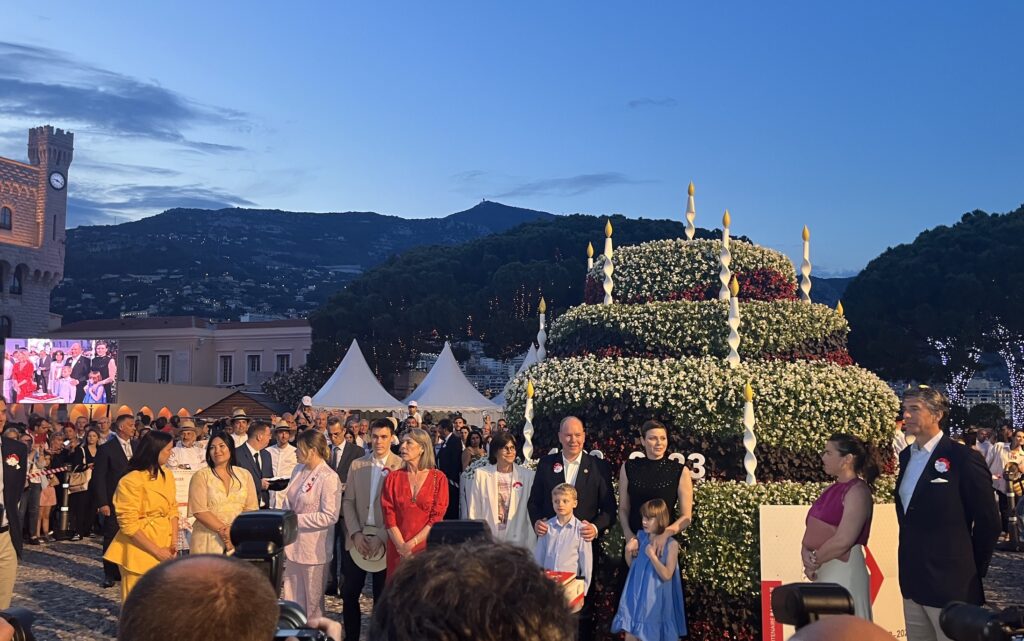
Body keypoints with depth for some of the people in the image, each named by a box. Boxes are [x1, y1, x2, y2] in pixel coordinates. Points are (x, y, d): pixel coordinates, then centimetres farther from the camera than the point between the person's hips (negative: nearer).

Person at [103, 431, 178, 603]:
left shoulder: (167, 475, 6)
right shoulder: (131, 481, -15)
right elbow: (129, 525, -16)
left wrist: (174, 543, -2)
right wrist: (156, 550, -15)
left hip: (164, 546, 6)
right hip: (140, 548, -6)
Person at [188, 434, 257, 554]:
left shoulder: (244, 475, 8)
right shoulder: (201, 476, 0)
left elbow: (251, 508, 2)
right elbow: (199, 510, -9)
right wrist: (223, 530, -15)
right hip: (208, 542, -2)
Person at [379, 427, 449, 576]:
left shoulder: (438, 478, -1)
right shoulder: (393, 478, 4)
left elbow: (437, 517, -6)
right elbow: (388, 516, -1)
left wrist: (412, 544, -12)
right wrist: (402, 546, -12)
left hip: (427, 547, -1)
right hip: (398, 550, 2)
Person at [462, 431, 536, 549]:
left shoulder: (528, 476, 3)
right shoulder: (481, 474, 4)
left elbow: (533, 511, 3)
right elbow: (473, 512, 6)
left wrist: (530, 544, -2)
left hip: (518, 541, 0)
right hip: (487, 540, 0)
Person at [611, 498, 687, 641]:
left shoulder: (671, 544, -12)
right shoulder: (640, 537, 1)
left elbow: (666, 575, -15)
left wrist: (652, 555, -22)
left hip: (653, 599, -4)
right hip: (635, 595, 4)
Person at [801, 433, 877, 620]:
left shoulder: (857, 491, -11)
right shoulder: (833, 489, 14)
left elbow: (843, 540, -20)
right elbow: (813, 530, 11)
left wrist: (814, 560, -8)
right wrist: (806, 553, -9)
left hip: (844, 571, -8)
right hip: (822, 571, 8)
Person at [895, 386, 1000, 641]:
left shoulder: (964, 458, -12)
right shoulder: (906, 456, 10)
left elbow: (988, 522, -9)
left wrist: (972, 570, -2)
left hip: (951, 584, -7)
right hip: (912, 582, 7)